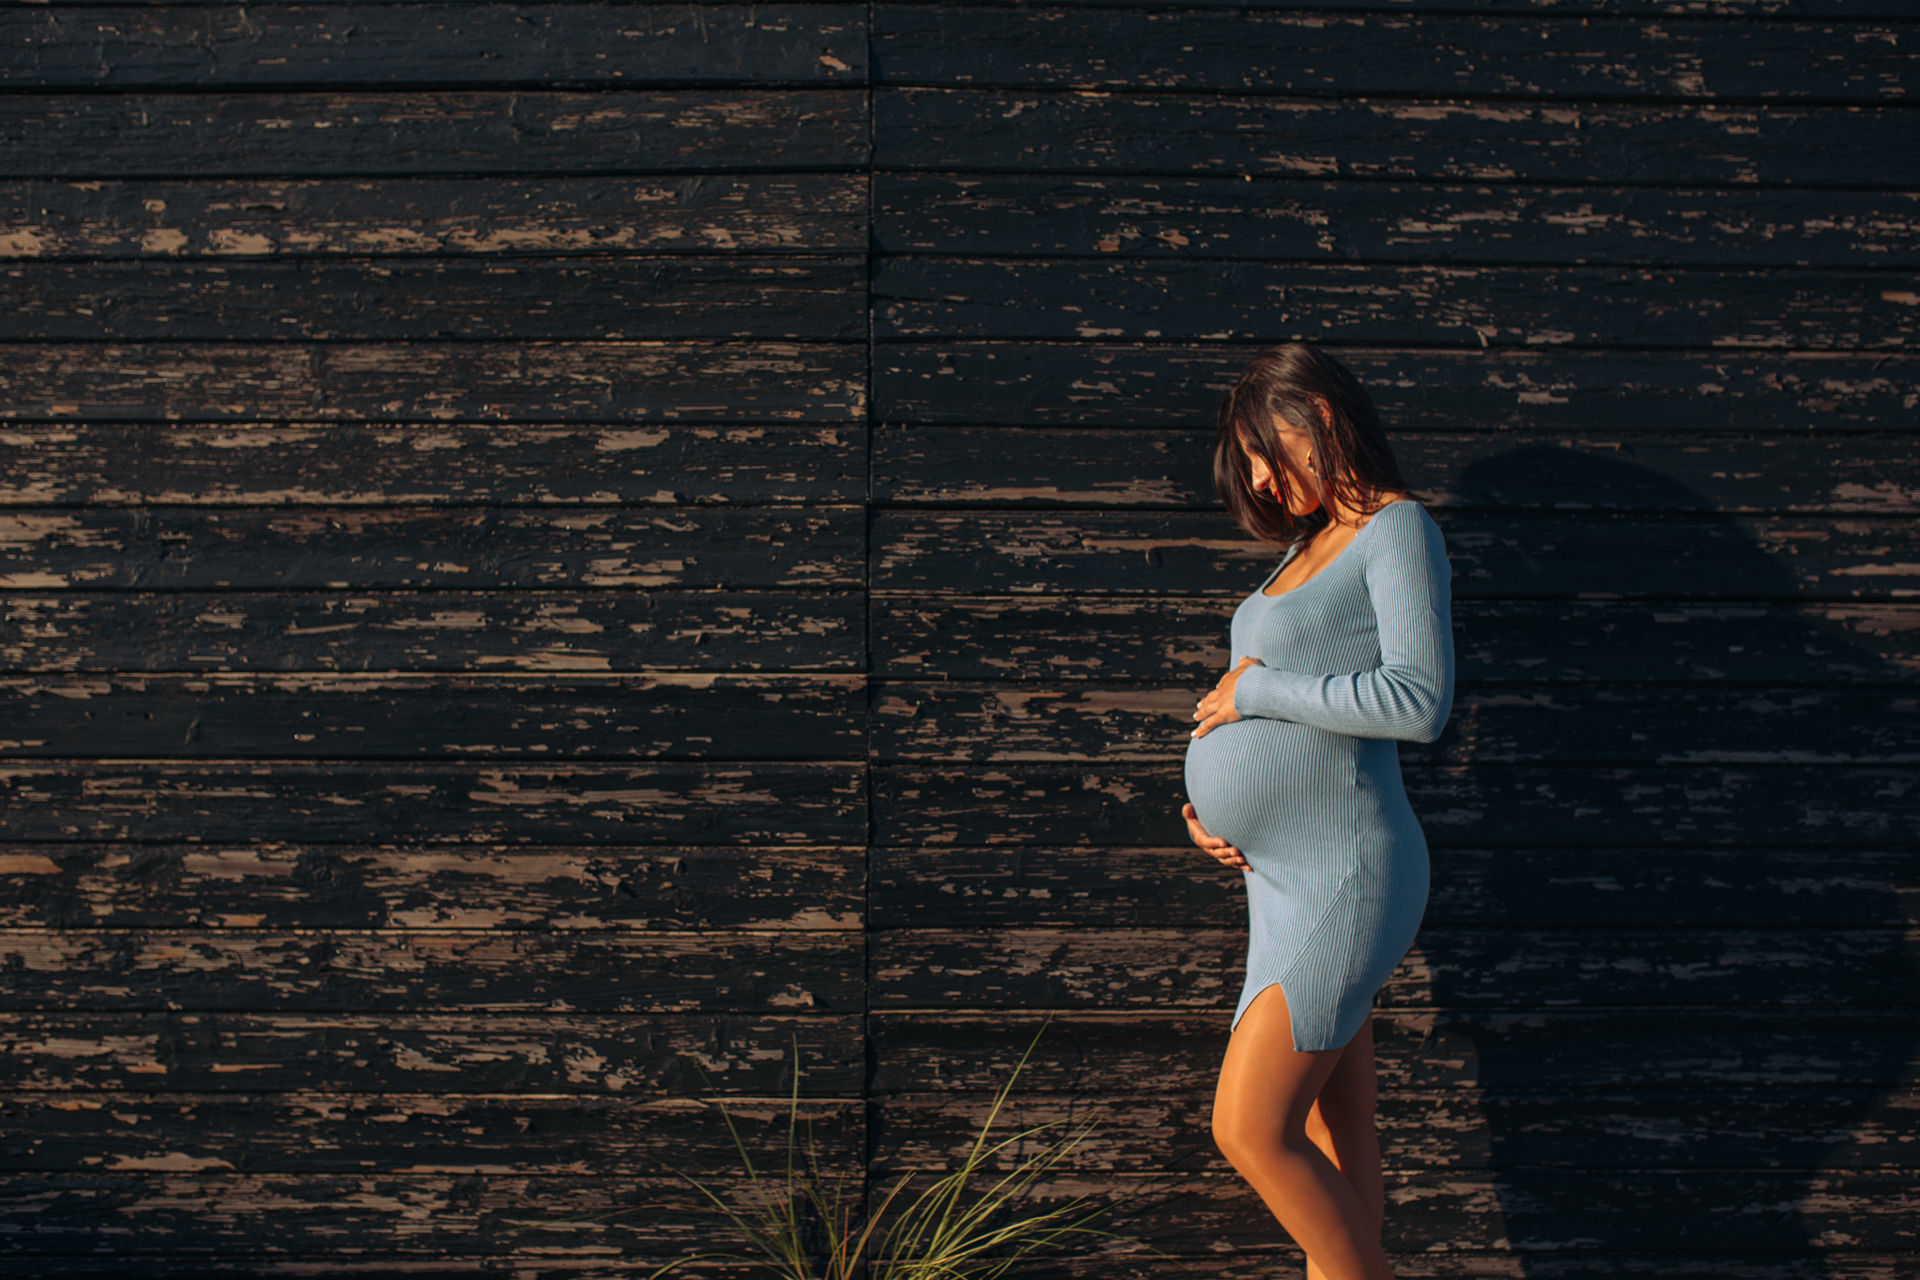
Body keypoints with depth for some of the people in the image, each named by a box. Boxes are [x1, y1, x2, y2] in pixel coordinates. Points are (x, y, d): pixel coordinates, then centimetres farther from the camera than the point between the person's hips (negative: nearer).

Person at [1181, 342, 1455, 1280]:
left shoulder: (1398, 528, -9)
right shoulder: (1311, 545, 16)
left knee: (1250, 1131, -10)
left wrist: (1258, 688, -13)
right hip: (1286, 876, 8)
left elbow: (1420, 702, -22)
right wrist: (1208, 798, 7)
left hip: (1343, 878, -8)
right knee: (1337, 1169, 11)